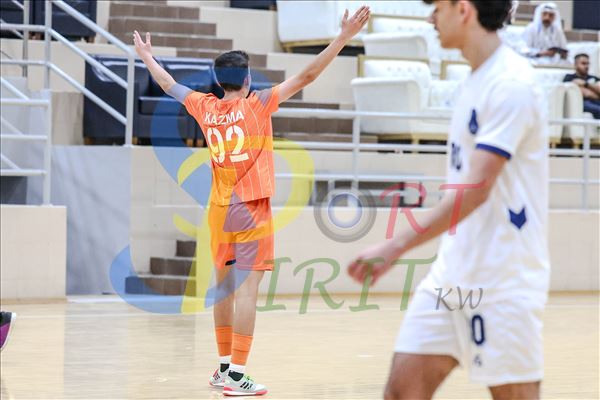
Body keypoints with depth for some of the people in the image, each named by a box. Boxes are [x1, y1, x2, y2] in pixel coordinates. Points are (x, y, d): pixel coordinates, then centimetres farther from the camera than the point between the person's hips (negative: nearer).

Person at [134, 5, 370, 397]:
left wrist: (147, 56, 37)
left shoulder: (206, 108, 3)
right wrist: (343, 38, -14)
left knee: (225, 287, 15)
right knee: (247, 288, -8)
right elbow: (306, 76, -14)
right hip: (251, 209, -6)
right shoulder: (257, 105, -9)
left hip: (220, 209, 6)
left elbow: (169, 85, 20)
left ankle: (225, 367, 23)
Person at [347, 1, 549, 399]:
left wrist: (397, 246, -25)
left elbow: (476, 189, -23)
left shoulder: (510, 84, -16)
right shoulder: (477, 81, 13)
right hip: (453, 272, 9)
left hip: (503, 280, -9)